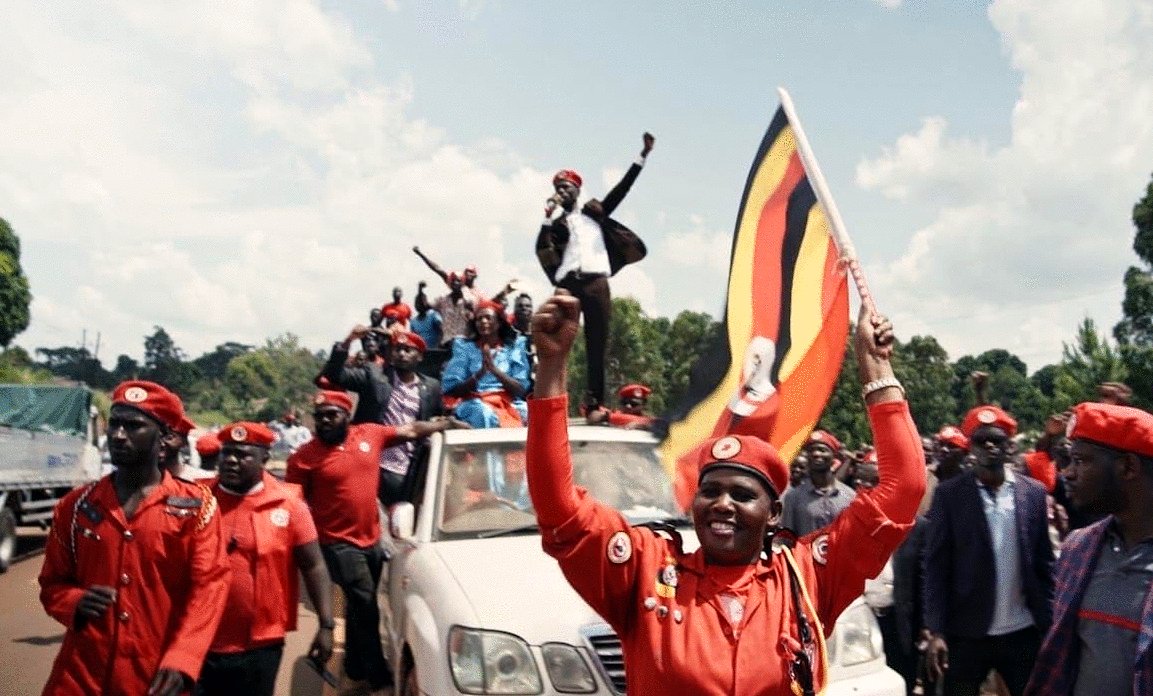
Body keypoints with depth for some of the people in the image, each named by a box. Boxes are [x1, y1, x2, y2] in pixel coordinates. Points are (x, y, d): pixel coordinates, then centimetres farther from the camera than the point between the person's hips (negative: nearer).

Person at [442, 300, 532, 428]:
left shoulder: (514, 346, 11)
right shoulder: (464, 346, 10)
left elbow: (521, 389, 1)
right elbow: (452, 390, 2)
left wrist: (495, 369, -15)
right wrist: (480, 373, -15)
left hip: (509, 404, 1)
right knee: (484, 413, -37)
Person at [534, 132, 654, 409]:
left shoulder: (594, 212, 20)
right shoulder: (557, 223, 18)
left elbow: (621, 189, 14)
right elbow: (541, 248, 2)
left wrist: (643, 155, 9)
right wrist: (548, 215, -2)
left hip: (596, 282, 1)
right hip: (569, 283, -1)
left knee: (597, 341, -1)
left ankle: (595, 400, 0)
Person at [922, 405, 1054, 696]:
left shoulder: (1034, 493, 3)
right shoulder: (949, 493, -6)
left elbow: (1044, 563, 6)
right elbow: (935, 565, -7)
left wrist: (1050, 625, 2)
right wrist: (935, 630, -13)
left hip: (1023, 632, 2)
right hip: (965, 633, -2)